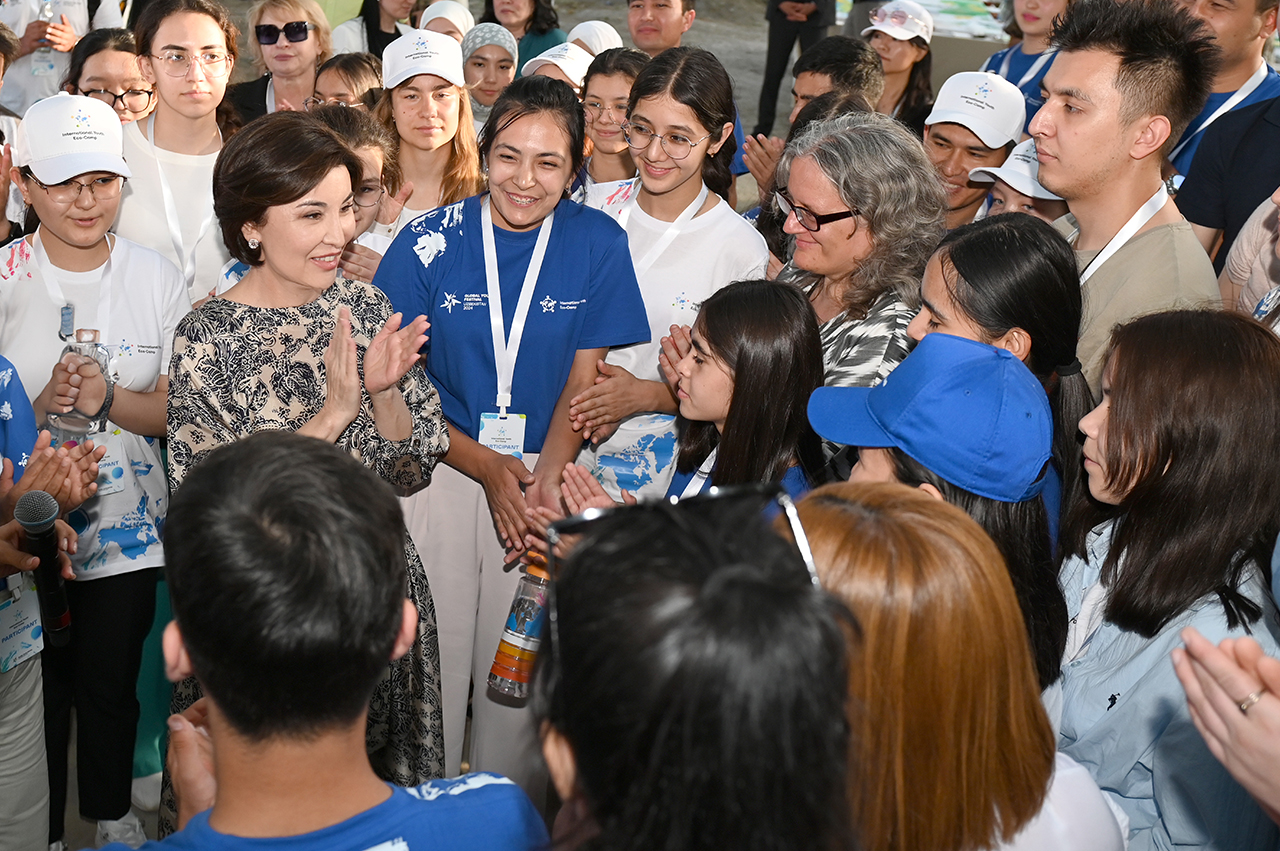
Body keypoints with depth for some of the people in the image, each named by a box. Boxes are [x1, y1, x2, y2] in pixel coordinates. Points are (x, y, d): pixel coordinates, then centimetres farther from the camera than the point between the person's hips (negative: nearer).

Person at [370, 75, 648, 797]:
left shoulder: (599, 244, -4)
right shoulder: (429, 244, -7)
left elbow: (583, 381, -1)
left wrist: (545, 480, -16)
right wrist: (488, 468, -14)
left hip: (546, 474, 1)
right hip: (439, 472, -1)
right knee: (431, 656, 3)